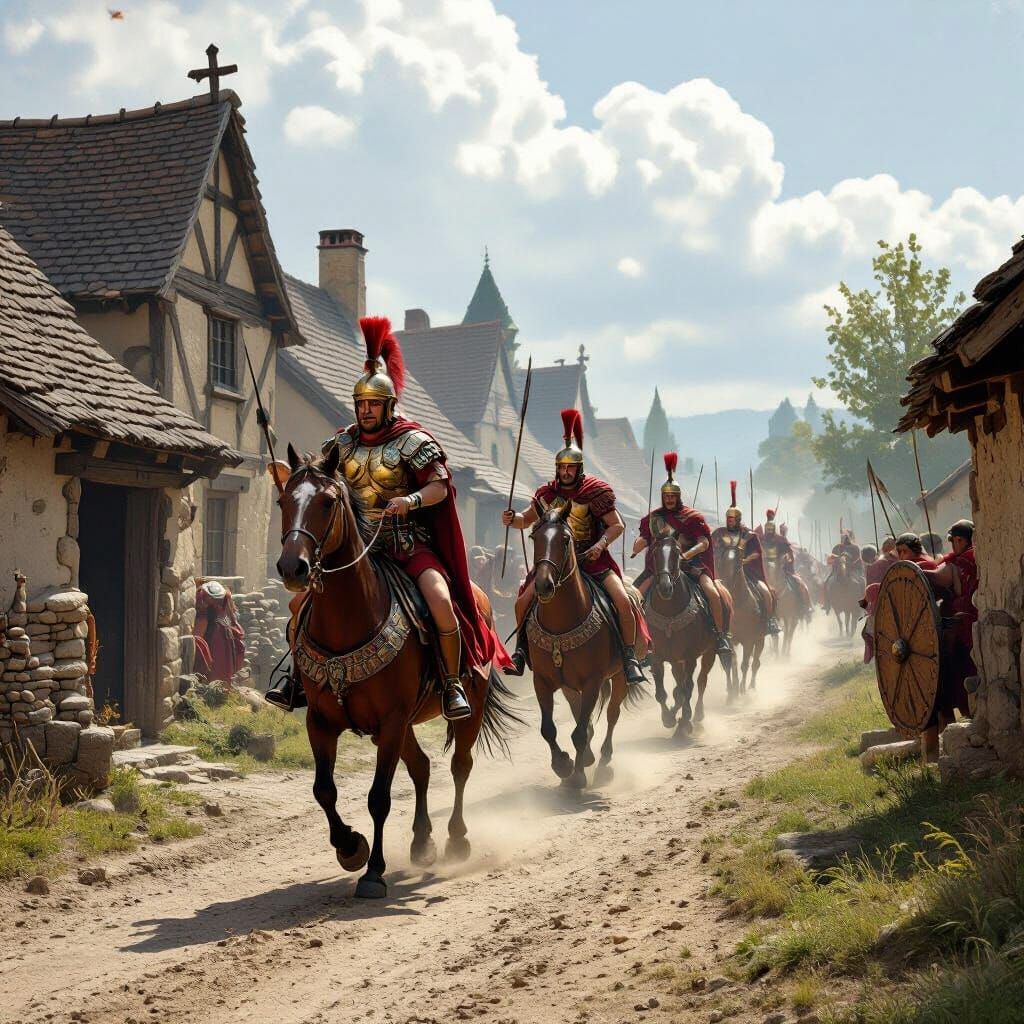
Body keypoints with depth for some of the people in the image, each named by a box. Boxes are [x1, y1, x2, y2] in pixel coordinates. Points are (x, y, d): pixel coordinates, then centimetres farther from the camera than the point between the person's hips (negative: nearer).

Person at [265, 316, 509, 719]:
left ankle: (453, 683, -10)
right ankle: (298, 674, 13)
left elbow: (440, 487, -10)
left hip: (409, 544, -4)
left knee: (441, 601, -27)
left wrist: (410, 500, -30)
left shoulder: (412, 440, -5)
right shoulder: (343, 442, 9)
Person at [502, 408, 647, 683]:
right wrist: (512, 519, -8)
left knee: (624, 602, -20)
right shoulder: (547, 494, 3)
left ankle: (630, 658, -6)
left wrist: (601, 544, -24)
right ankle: (521, 649, 15)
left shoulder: (595, 491, -8)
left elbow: (617, 525, -6)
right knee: (524, 601, -8)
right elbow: (527, 519, 15)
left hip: (593, 558, -3)